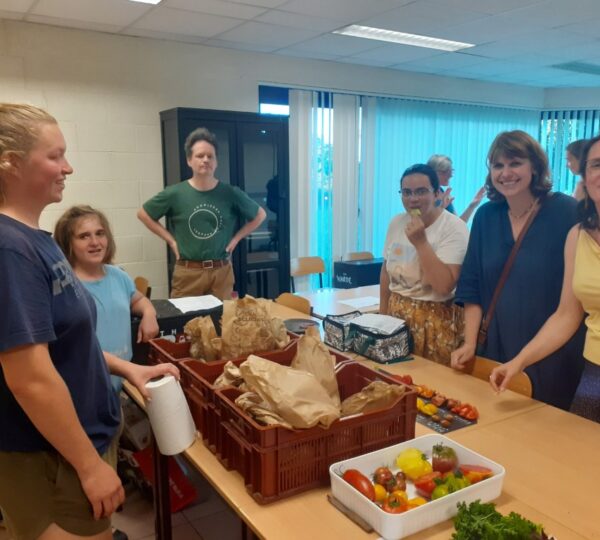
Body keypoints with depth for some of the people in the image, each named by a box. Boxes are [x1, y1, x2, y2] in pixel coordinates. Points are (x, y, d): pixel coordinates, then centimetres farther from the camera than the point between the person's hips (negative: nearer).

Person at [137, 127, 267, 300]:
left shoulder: (231, 194, -2)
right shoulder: (175, 194, -3)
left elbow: (260, 215, 11)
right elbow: (143, 214, 9)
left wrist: (236, 238, 3)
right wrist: (170, 240, 2)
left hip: (222, 272, 1)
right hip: (187, 273, -1)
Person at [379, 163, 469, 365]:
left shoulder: (454, 228, -15)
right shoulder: (396, 223, 3)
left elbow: (445, 286, -23)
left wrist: (421, 242, -25)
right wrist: (382, 314, 16)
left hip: (435, 319, -5)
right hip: (396, 315, 6)